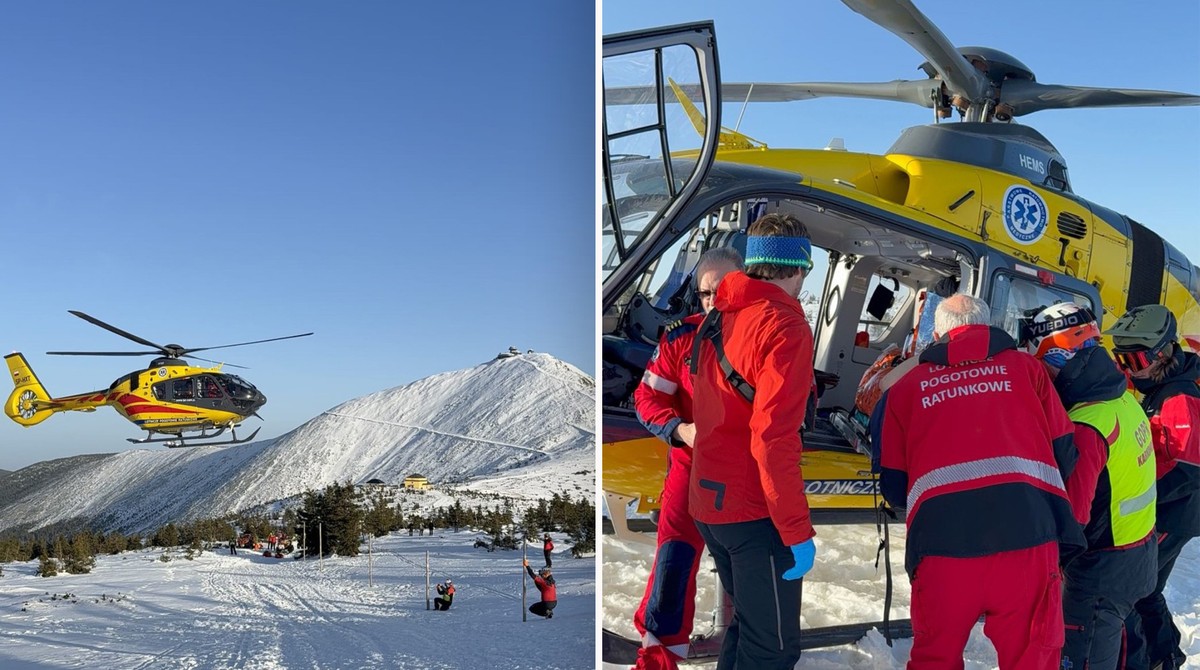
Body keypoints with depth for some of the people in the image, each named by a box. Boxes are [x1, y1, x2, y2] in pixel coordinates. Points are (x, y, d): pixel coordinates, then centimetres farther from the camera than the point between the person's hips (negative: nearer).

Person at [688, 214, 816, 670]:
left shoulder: (716, 320, 8)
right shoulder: (784, 327, -16)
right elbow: (774, 438, -23)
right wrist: (797, 531, -18)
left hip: (708, 501, 8)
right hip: (756, 512, -8)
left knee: (746, 625, 23)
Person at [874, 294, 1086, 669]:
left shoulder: (906, 387, 18)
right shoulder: (1026, 368, 18)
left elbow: (893, 486, 18)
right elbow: (1065, 453, 15)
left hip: (942, 540, 1)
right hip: (1028, 535, 0)